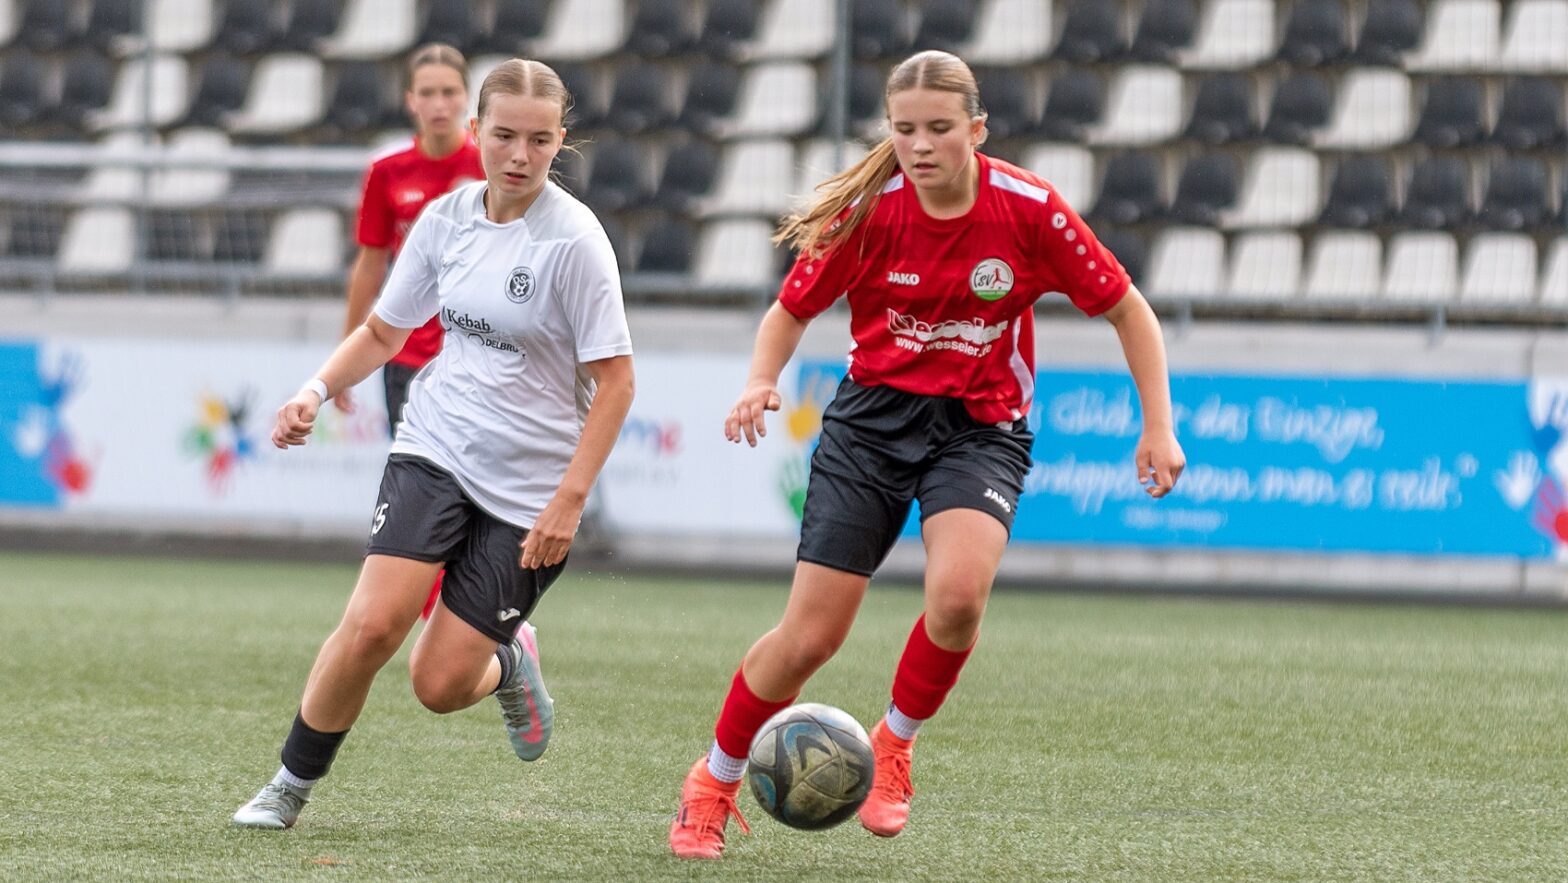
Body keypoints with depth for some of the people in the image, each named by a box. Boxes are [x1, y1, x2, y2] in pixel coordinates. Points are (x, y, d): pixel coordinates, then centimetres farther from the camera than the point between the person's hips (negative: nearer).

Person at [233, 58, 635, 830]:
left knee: (440, 684, -4)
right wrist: (318, 390, -1)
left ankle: (508, 664, 33)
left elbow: (613, 380, -12)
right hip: (434, 452, 3)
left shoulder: (573, 240, -14)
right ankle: (292, 783, 1)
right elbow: (384, 329, 16)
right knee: (372, 623, -19)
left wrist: (570, 500, -16)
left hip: (530, 487, -3)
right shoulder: (446, 218, 1)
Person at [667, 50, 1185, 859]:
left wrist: (1158, 425, -7)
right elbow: (791, 311, 3)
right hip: (872, 418, 1)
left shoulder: (1028, 209, -14)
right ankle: (713, 784, 21)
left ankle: (895, 744, -1)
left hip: (981, 426, -1)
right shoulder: (868, 212, -11)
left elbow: (1125, 309, -2)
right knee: (809, 636, -4)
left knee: (958, 591, -30)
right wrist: (761, 383, -17)